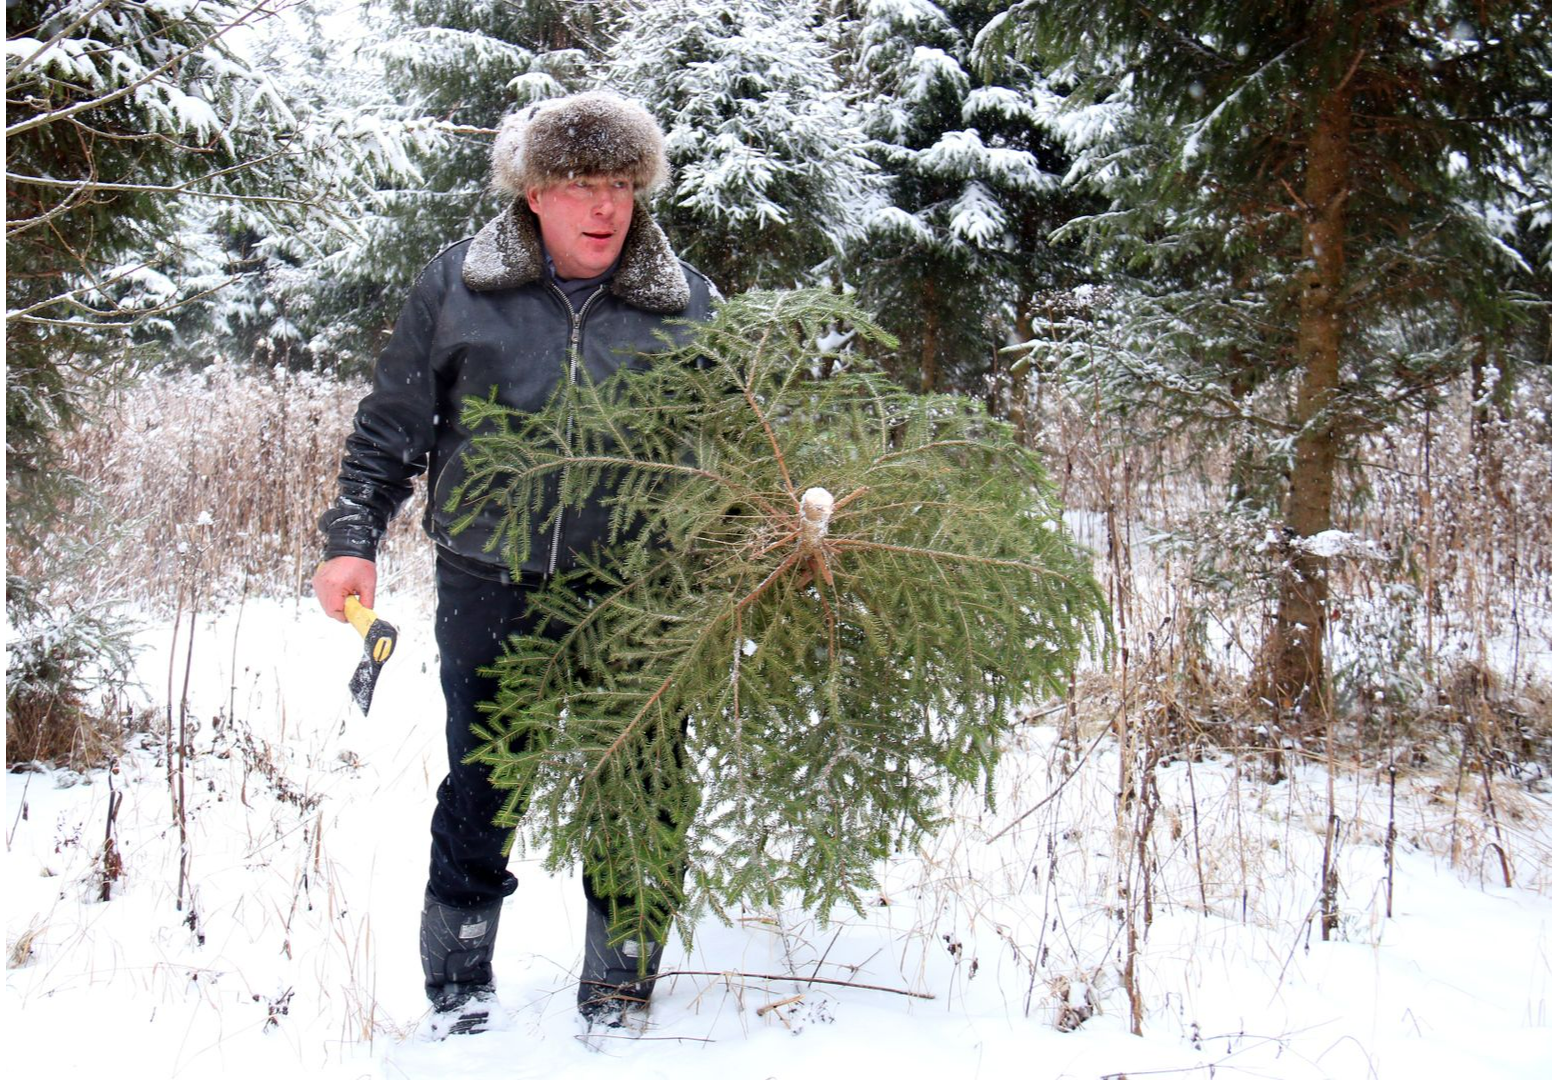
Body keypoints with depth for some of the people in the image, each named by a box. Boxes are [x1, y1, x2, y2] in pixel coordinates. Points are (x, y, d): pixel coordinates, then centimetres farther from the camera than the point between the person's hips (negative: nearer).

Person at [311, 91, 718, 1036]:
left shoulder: (686, 303, 3)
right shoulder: (457, 286, 2)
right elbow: (393, 426, 8)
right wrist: (353, 540, 2)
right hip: (490, 593, 0)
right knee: (479, 787, 10)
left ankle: (617, 998, 26)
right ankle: (459, 992, 29)